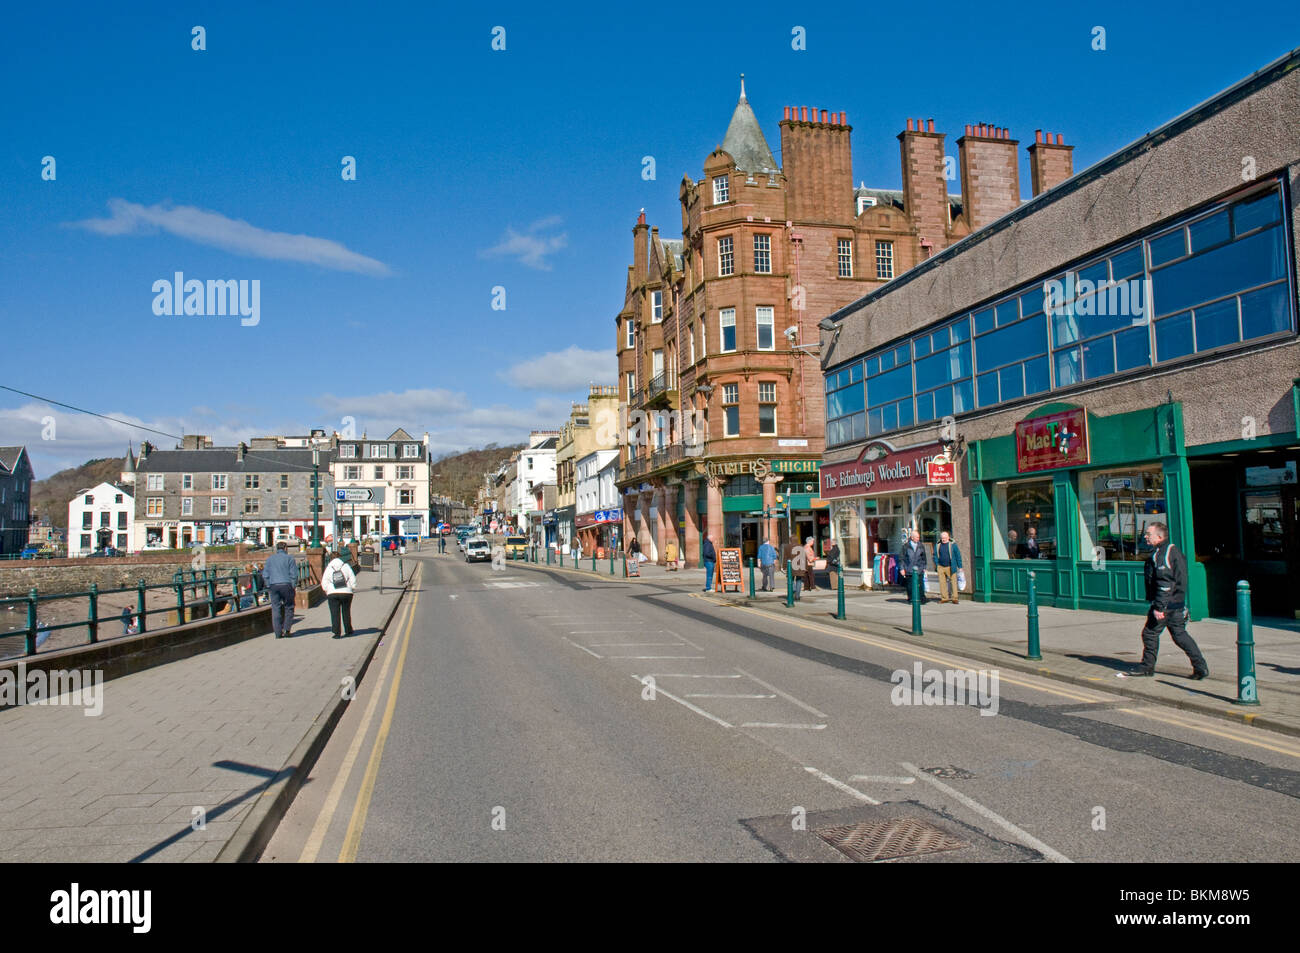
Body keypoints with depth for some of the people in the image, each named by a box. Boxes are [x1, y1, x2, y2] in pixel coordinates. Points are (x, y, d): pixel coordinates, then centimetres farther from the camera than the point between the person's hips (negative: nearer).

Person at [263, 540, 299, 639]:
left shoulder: (270, 559, 14)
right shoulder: (290, 558, 3)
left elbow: (265, 575, 11)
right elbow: (294, 574, -3)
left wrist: (269, 586, 14)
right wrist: (293, 586, 3)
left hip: (273, 586, 3)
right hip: (286, 585, -3)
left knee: (276, 608, 3)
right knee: (289, 607, 8)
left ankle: (278, 633, 2)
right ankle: (287, 629, -1)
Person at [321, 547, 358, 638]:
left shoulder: (328, 568, -1)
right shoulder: (345, 566, -1)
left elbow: (324, 583, 0)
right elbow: (353, 580, -2)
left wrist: (327, 592, 15)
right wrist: (353, 589, 11)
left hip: (333, 594, -1)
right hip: (346, 593, 1)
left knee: (335, 613, 2)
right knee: (346, 612, 16)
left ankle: (337, 633, -4)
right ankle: (348, 630, 24)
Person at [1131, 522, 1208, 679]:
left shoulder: (1161, 555, -18)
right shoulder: (1173, 550, 15)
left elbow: (1165, 585, -23)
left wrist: (1158, 607, -22)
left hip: (1166, 604, -10)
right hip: (1177, 604, 10)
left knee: (1150, 633, 2)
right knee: (1179, 634, 12)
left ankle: (1147, 667, 12)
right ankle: (1201, 667, 9)